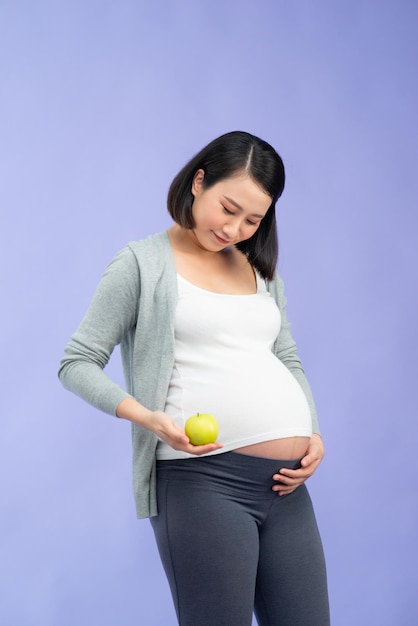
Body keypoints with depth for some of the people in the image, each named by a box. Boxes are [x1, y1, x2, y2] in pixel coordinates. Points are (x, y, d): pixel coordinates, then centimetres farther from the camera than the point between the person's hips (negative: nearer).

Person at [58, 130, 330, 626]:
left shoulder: (260, 269, 19)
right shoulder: (142, 263, 2)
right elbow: (77, 363, 1)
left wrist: (314, 435, 6)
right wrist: (150, 418, -15)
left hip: (285, 484, 6)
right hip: (203, 478, -6)